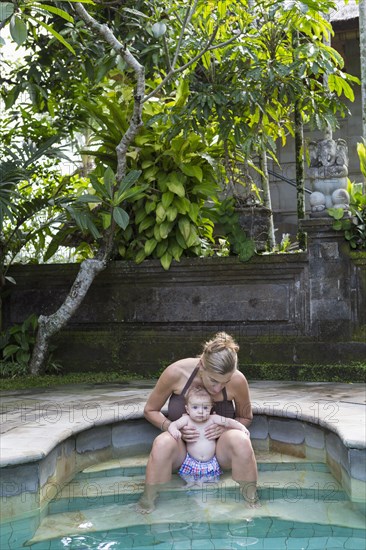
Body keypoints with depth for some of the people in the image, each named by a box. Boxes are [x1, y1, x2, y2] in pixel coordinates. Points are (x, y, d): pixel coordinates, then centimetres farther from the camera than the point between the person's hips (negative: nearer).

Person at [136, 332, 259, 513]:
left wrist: (225, 427, -19)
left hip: (217, 445, 1)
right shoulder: (176, 372, -21)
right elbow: (150, 410, -4)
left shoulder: (237, 380, -18)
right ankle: (146, 505, -22)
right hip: (182, 446, -1)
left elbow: (245, 417, 3)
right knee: (163, 443, -37)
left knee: (240, 441, -34)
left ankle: (252, 503, -16)